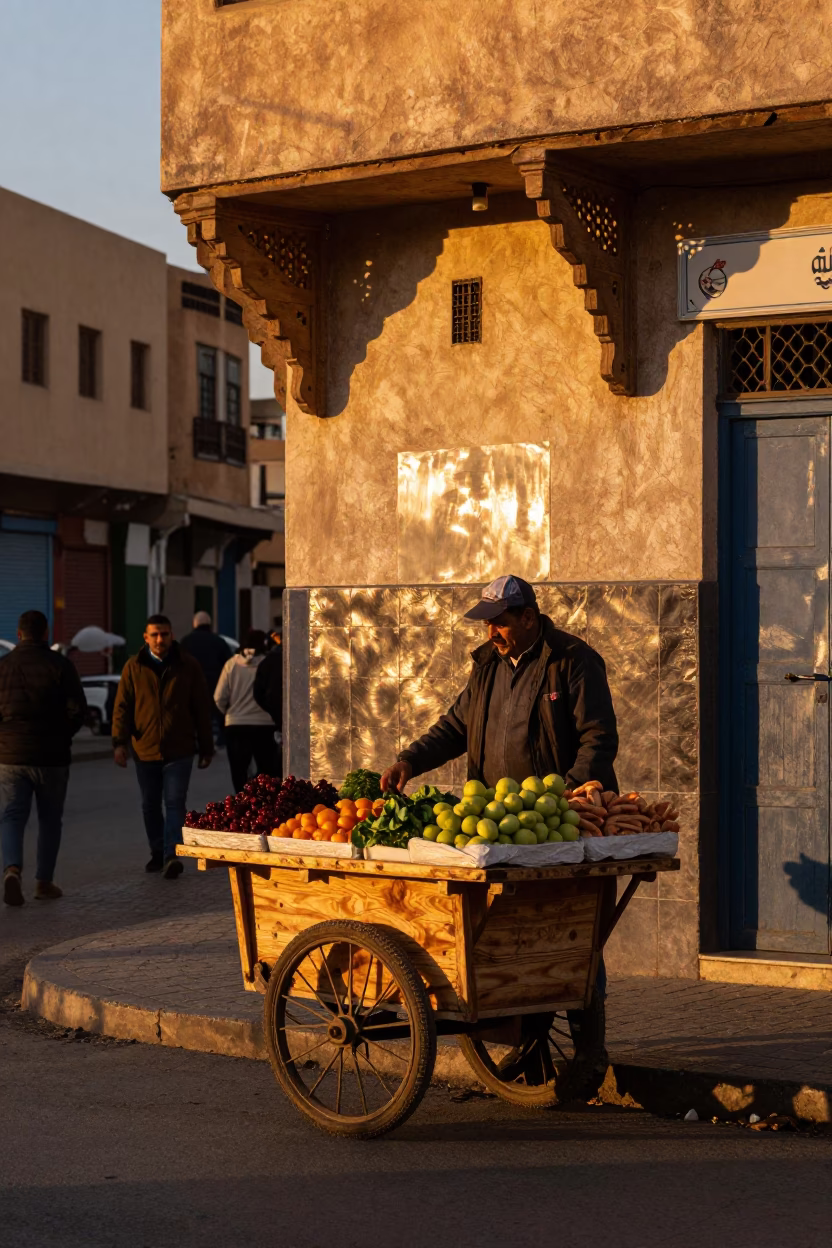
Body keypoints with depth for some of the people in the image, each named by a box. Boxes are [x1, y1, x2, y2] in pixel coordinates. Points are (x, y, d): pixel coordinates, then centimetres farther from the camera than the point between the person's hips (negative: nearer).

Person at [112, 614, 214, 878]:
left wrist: (206, 748, 5)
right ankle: (158, 853, 27)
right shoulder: (134, 667, 2)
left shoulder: (188, 666, 0)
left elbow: (202, 709, 5)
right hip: (145, 750, 2)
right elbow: (122, 706, 2)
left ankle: (172, 855, -16)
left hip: (179, 750, -2)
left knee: (175, 803, -10)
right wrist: (120, 742, -9)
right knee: (150, 805, 12)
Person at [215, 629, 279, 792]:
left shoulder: (232, 664, -3)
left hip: (236, 725, 1)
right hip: (264, 725, -1)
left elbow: (219, 698, -3)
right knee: (266, 772, 13)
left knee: (239, 772, 8)